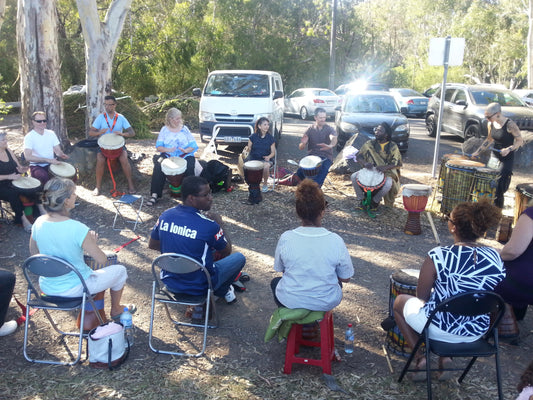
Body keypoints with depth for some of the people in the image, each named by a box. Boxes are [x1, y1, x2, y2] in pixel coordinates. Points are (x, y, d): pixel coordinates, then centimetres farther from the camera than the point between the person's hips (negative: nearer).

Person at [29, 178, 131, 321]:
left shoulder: (38, 223, -12)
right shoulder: (78, 229, -30)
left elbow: (34, 253, 6)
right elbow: (102, 260, -19)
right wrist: (92, 242, 0)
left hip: (47, 287, 6)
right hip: (74, 289, -6)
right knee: (120, 270, 17)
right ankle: (116, 310, 41)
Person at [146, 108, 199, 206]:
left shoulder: (184, 129, 12)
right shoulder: (164, 130, 12)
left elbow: (193, 146, 5)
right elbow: (158, 146, 3)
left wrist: (186, 150, -17)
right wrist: (167, 149, -19)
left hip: (184, 156, 0)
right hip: (167, 156, 0)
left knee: (189, 167, -33)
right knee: (158, 166, -31)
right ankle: (155, 194, -27)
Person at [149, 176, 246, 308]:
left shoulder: (166, 216, -10)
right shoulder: (208, 225, -25)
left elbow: (152, 245, 8)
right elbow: (226, 252, -7)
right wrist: (220, 224, 4)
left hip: (170, 282, 6)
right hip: (199, 287, -6)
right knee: (239, 257, 13)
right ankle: (222, 292, 32)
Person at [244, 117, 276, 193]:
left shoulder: (270, 138, 3)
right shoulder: (253, 136, 3)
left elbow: (273, 152, 5)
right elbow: (249, 149, 7)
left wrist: (268, 157, -16)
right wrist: (247, 149, -17)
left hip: (265, 159, -1)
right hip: (253, 158, 1)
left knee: (266, 166, -37)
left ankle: (265, 184, -7)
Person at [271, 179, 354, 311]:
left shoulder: (286, 238, -19)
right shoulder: (336, 241, -21)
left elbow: (280, 269, -1)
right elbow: (345, 278, -8)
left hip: (290, 302, 0)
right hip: (326, 303, 0)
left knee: (275, 281, 34)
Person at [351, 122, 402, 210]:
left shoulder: (393, 147, -6)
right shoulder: (370, 143, 0)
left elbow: (398, 164, -11)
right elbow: (358, 156, 0)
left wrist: (385, 167, -29)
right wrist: (365, 163, -23)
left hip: (386, 172, -2)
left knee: (388, 183, -35)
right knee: (354, 176, -22)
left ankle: (375, 201, -6)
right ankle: (361, 199, -2)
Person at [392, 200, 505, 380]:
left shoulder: (438, 256, -23)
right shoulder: (495, 257, -8)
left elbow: (421, 296, -12)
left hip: (440, 329, -5)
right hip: (476, 333, 5)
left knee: (400, 301, 23)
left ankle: (421, 358, 14)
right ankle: (445, 357, 22)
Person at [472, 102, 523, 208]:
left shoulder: (510, 125, -18)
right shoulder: (491, 124, 1)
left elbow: (520, 141, -11)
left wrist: (509, 149, -27)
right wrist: (478, 151, 10)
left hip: (506, 159, -6)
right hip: (494, 157, 6)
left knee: (498, 187, -8)